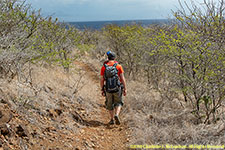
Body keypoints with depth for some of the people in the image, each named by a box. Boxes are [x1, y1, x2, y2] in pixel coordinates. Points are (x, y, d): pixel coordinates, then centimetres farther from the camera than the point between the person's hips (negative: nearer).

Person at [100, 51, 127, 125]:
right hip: (117, 88, -1)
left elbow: (102, 80, -1)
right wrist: (125, 89, 1)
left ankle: (112, 119, 21)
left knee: (110, 104, 18)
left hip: (108, 89, 1)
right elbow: (122, 78, -6)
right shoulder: (118, 66, -6)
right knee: (118, 103, 16)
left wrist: (102, 90, 10)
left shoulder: (103, 67, -2)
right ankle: (116, 115, -8)